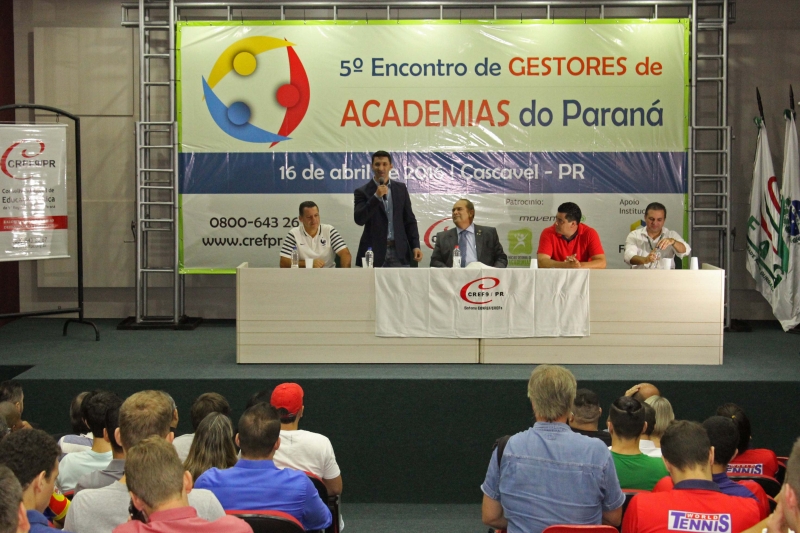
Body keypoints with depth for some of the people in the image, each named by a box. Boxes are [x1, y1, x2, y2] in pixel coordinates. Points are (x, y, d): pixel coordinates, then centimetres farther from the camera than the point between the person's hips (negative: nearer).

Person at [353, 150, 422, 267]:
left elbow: (409, 220, 14)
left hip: (399, 252, 2)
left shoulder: (401, 188, 12)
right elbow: (359, 219, -10)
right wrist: (376, 197, -16)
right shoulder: (363, 192, 3)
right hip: (374, 252, -2)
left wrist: (415, 246, 5)